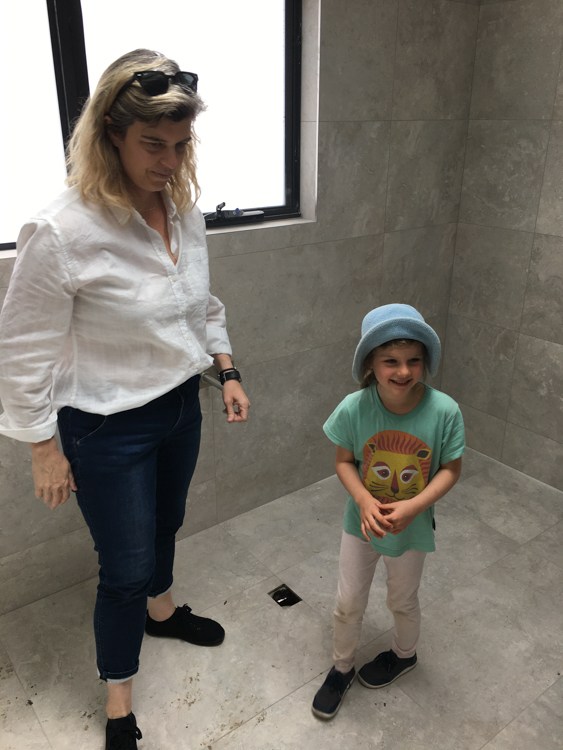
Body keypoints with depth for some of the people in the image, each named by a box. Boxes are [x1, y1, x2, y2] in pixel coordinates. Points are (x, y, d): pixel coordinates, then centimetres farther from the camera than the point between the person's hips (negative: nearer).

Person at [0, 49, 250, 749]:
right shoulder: (59, 232, -25)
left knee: (165, 524, 29)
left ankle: (160, 610, 60)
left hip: (180, 406, 7)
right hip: (108, 429, -6)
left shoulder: (185, 210, -4)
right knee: (126, 568, 9)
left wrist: (226, 370, 10)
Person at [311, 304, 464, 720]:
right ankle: (342, 668, 45)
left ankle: (404, 654, 57)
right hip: (362, 521, 1)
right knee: (348, 603, 16)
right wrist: (363, 500, -26)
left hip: (413, 527, 0)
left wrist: (413, 506, -26)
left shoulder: (444, 411, -24)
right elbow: (344, 461, -9)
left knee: (402, 601, 24)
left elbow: (450, 469, -13)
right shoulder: (354, 408, -23)